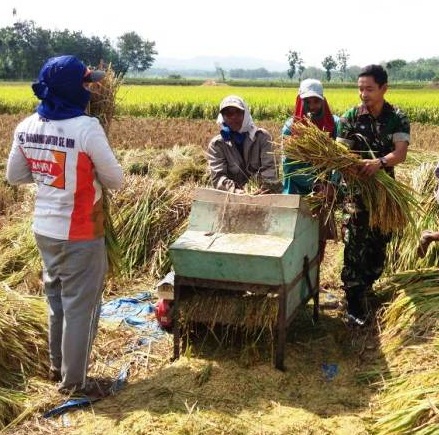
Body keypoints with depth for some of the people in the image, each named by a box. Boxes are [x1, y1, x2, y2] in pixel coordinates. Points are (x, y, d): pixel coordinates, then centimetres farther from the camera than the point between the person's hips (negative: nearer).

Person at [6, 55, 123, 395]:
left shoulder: (26, 127, -1)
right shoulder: (86, 128, -21)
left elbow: (15, 177, 11)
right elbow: (116, 181, -12)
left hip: (44, 230, 7)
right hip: (79, 234, -7)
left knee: (57, 299, 23)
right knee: (80, 305, 7)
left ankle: (58, 367, 38)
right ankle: (73, 382, 20)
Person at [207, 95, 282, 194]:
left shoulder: (262, 136, 5)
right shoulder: (216, 144, 2)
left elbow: (269, 168, -4)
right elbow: (218, 177, -8)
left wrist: (263, 190, -24)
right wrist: (239, 193, -27)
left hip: (263, 195, 0)